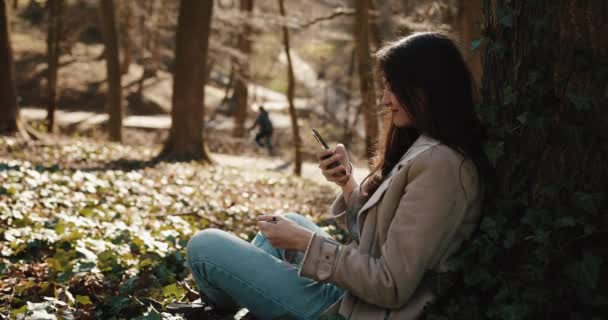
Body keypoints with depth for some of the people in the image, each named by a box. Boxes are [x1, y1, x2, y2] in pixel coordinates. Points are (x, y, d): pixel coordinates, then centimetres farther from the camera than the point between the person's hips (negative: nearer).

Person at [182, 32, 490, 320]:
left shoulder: (438, 164, -23)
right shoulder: (423, 149, 9)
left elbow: (391, 287, -24)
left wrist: (305, 241, -16)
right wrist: (347, 182, -2)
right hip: (356, 293, 10)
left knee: (205, 246, -2)